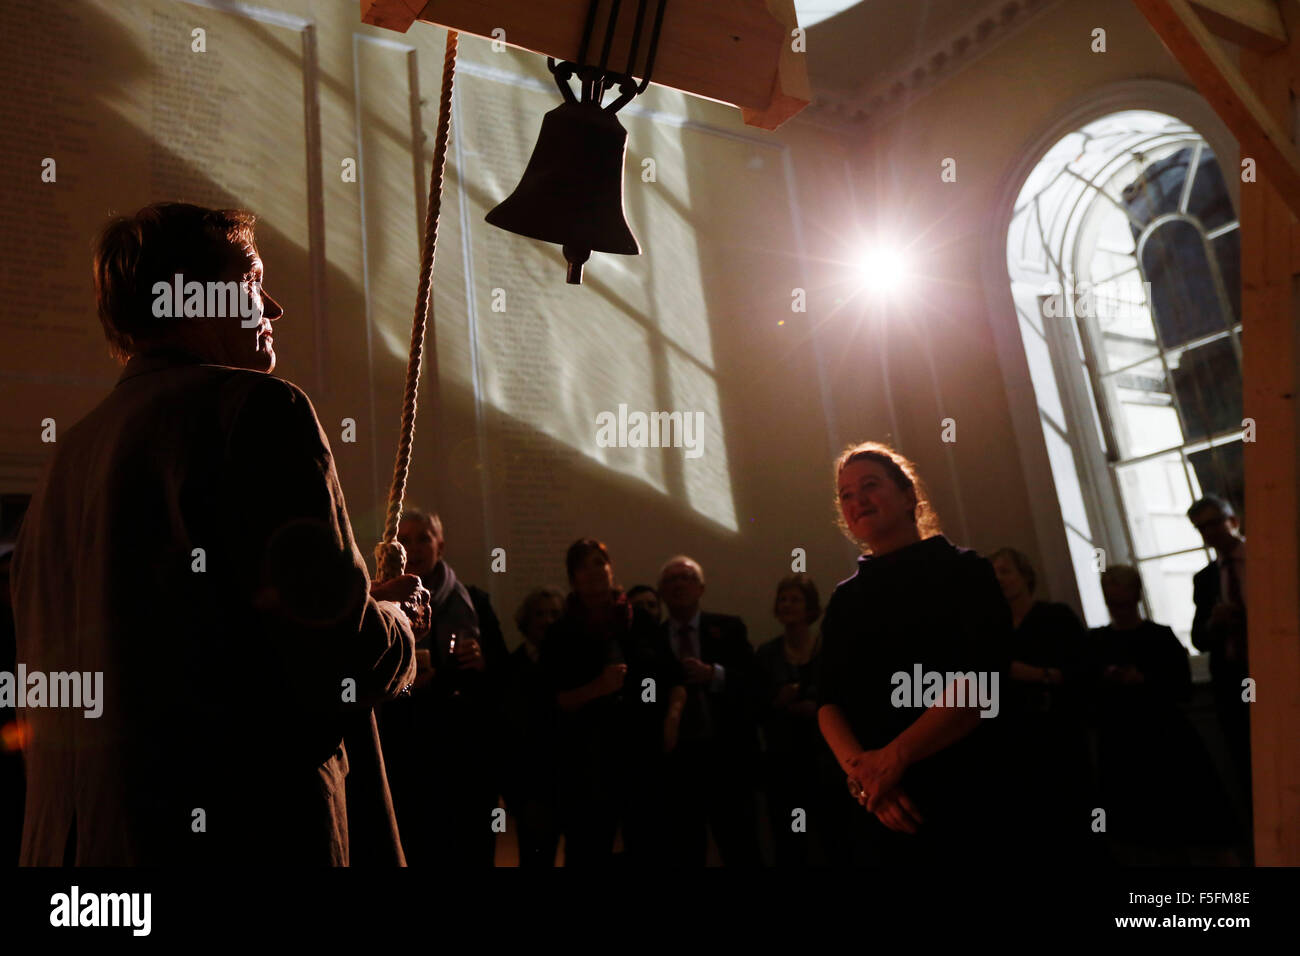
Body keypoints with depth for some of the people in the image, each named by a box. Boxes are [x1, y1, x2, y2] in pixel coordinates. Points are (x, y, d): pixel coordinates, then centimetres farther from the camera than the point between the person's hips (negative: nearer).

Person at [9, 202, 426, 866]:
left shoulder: (67, 453, 11)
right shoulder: (258, 409, -13)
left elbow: (43, 676, 18)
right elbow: (340, 660, -21)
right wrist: (397, 621, 2)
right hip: (252, 833, -8)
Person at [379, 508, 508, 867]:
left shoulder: (473, 602, 8)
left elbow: (505, 673, 10)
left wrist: (483, 663, -10)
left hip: (472, 748, 2)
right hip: (409, 753, -2)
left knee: (474, 850, 3)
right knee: (421, 851, -4)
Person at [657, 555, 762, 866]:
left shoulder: (729, 628, 6)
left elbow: (754, 681, -4)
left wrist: (714, 675, -20)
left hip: (727, 756, -1)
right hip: (674, 761, 1)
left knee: (742, 853, 5)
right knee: (683, 855, 10)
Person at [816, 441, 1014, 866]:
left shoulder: (961, 570, -1)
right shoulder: (844, 600, 11)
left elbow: (984, 677, -14)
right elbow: (829, 703, 4)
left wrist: (894, 756, -20)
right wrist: (861, 771, -16)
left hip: (971, 798, -3)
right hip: (881, 808, 4)